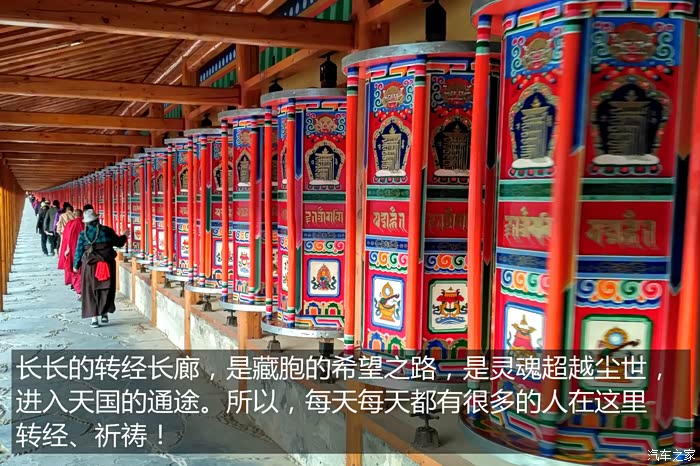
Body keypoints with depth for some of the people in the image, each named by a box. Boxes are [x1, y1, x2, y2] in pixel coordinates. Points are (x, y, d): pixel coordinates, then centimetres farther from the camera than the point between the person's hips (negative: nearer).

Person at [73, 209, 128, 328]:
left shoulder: (83, 234, -3)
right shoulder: (107, 231, -2)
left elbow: (79, 251, 1)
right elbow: (118, 243, 8)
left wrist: (76, 266, 14)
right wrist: (124, 236, 29)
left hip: (90, 266, -1)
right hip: (107, 265, 1)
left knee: (91, 292, 7)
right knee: (106, 290, 13)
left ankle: (94, 318, 4)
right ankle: (104, 314, 19)